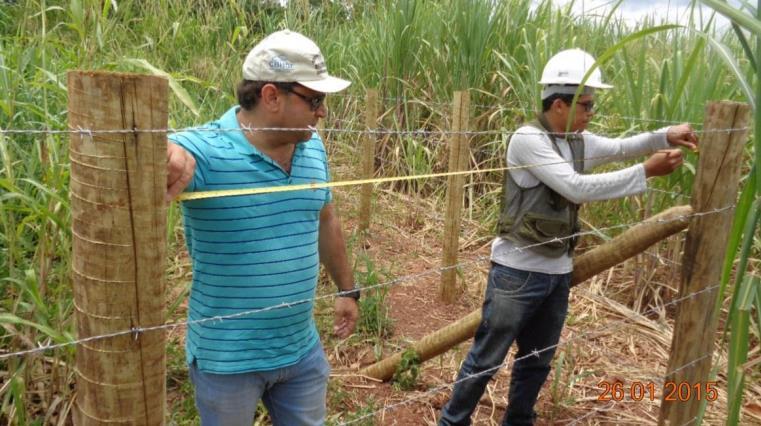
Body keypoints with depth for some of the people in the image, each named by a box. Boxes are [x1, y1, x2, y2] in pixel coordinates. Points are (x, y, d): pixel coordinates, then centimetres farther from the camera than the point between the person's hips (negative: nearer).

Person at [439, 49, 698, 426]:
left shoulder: (579, 141, 7)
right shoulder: (527, 139, -17)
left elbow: (620, 147, 17)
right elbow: (577, 188, -23)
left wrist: (665, 137, -2)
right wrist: (647, 171, -19)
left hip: (557, 273, 8)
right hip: (517, 272, -8)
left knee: (537, 362, 19)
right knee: (485, 361, 4)